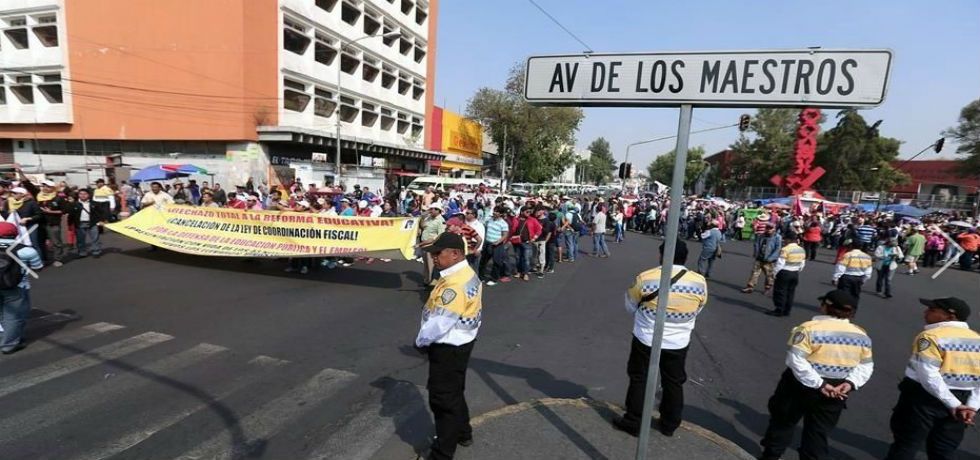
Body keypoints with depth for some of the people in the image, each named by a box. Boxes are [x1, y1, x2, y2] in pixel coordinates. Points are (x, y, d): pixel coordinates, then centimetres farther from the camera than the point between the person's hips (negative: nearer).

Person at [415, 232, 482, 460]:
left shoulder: (455, 284, -29)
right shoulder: (468, 275, 3)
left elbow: (439, 321, -29)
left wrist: (421, 341, -10)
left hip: (448, 348, -10)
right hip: (459, 342, 10)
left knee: (443, 399, 5)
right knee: (454, 393, 26)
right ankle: (463, 433, 45)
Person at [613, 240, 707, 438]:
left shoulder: (645, 278, -17)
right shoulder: (700, 282, -11)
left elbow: (630, 307, -2)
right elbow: (696, 312, 6)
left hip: (646, 340, -2)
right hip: (678, 343, 3)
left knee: (639, 380, 14)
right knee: (674, 383, 20)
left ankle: (634, 423, 25)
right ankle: (669, 425, 35)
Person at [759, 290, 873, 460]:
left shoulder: (810, 329, -18)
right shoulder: (862, 335, 2)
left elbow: (796, 361, -24)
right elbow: (866, 366, 5)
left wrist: (818, 384, -18)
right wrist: (851, 382, -7)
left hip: (801, 386, -4)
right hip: (835, 392, 4)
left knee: (783, 422, 15)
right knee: (819, 433, 16)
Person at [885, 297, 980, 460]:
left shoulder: (931, 336, -15)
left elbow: (928, 375, -22)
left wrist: (954, 405, -14)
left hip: (924, 397, -6)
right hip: (961, 398, 6)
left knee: (906, 445, 6)